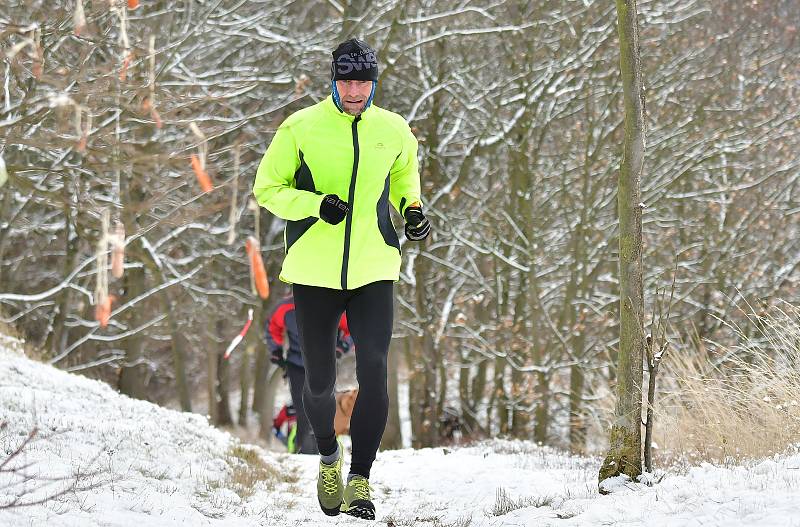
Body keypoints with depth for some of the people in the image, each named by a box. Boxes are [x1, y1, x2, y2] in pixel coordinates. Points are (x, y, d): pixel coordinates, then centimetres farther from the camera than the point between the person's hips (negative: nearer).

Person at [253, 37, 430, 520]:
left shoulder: (394, 131, 5)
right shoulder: (301, 127, -4)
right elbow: (267, 188, 0)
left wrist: (414, 210, 2)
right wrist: (315, 205, -16)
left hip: (374, 269, 1)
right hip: (314, 271, -1)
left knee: (374, 370, -15)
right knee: (320, 381, 6)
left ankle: (360, 480, -11)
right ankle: (329, 454, 37)